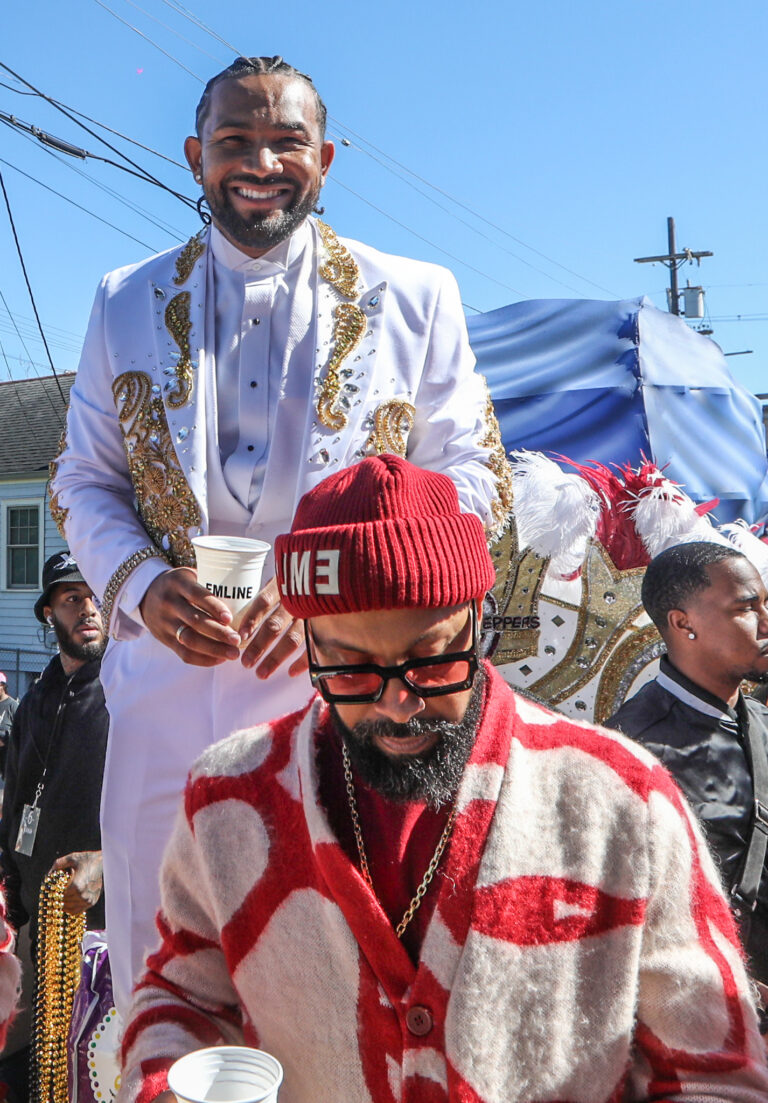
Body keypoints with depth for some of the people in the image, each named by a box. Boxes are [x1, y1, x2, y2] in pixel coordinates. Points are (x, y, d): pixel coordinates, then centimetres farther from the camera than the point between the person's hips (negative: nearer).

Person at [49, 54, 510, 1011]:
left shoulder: (415, 298, 6)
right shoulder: (127, 304, 12)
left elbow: (471, 476, 3)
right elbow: (83, 480, 14)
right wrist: (141, 584, -8)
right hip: (169, 678, 2)